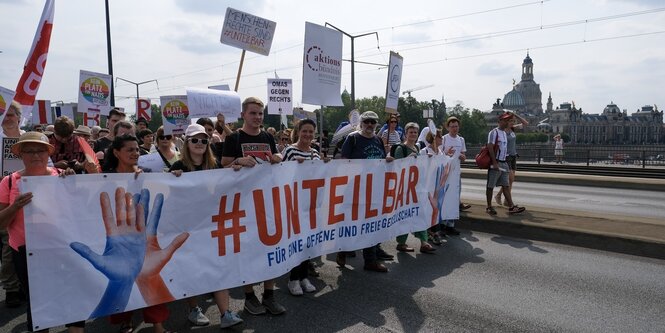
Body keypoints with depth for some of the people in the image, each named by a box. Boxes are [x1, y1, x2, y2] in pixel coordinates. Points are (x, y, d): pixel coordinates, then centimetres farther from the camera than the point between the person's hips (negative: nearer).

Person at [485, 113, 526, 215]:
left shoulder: (504, 133, 17)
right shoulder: (494, 132, -10)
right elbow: (490, 147, -18)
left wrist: (506, 164, 20)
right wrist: (495, 163, -23)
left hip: (503, 163, 8)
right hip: (495, 164, -8)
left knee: (506, 185, 5)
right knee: (490, 186, 1)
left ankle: (511, 207, 3)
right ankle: (489, 207, 9)